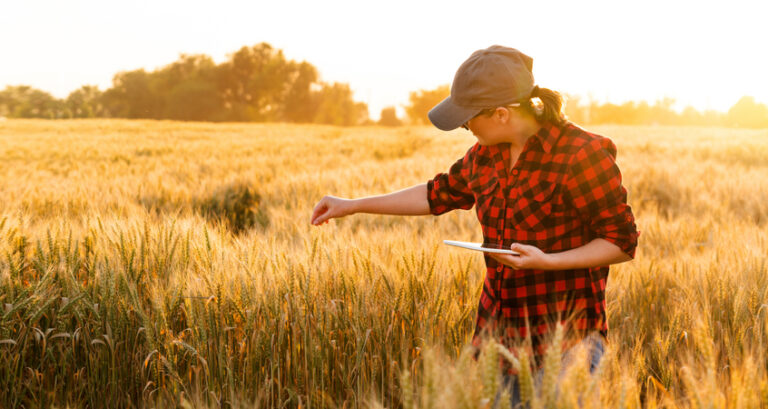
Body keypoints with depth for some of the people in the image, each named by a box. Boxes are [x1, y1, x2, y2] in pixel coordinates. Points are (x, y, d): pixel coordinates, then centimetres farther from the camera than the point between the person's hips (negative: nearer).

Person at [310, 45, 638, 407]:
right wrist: (354, 205, 22)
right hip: (498, 330, 6)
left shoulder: (583, 156, -15)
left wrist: (548, 261, -22)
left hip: (565, 339, -6)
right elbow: (440, 194, 22)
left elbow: (622, 243, -10)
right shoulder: (486, 153, 5)